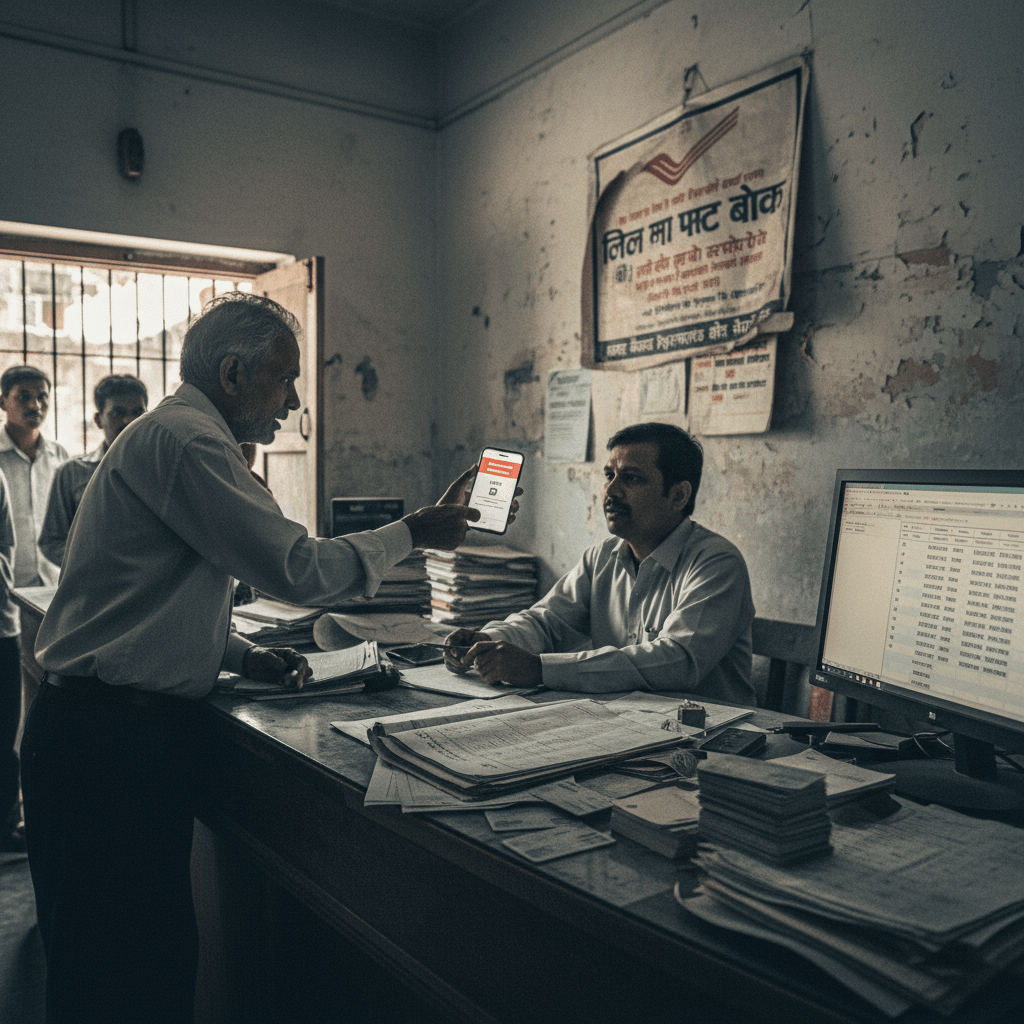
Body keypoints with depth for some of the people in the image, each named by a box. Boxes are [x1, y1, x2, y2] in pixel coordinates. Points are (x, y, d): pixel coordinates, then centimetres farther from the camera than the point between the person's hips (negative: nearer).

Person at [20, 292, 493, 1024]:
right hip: (111, 735, -10)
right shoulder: (184, 440, -15)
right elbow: (298, 570, -21)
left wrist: (243, 656, 11)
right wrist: (412, 533, -8)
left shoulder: (174, 433, 19)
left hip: (125, 723, 10)